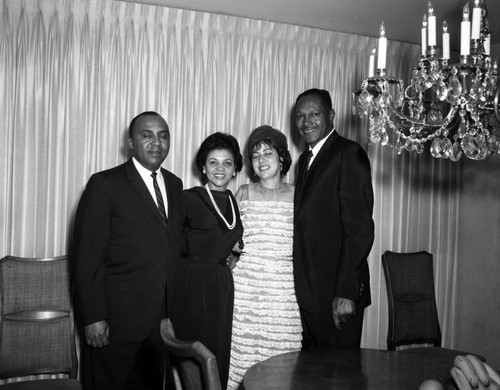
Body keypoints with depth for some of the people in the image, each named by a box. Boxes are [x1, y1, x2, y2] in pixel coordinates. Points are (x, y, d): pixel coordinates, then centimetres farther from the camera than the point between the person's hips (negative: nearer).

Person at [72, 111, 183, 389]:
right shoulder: (105, 184, -8)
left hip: (162, 319, 5)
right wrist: (93, 317, -15)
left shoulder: (175, 184, 11)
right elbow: (87, 257, -11)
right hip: (117, 319, -5)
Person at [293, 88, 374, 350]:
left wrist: (345, 292, -21)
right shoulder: (305, 159, 16)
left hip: (337, 292, -8)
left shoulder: (349, 154, -11)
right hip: (306, 290, 8)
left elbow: (360, 228, -18)